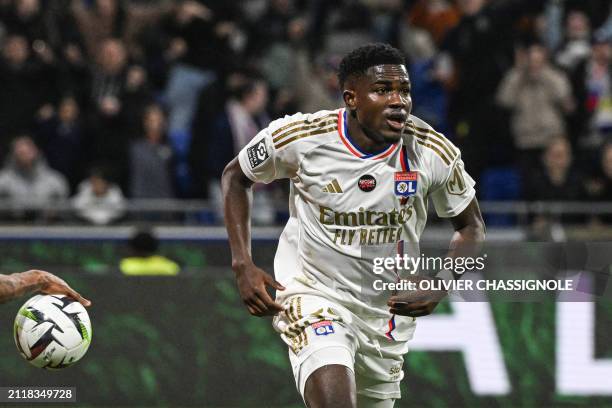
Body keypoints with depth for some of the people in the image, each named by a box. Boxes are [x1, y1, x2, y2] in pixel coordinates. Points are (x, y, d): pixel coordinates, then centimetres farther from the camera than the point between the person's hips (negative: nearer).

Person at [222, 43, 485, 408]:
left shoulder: (433, 152, -14)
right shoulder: (300, 137, -17)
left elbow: (471, 226, 3)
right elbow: (236, 177, 2)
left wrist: (442, 285, -16)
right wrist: (243, 265, -8)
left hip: (389, 306, 4)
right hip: (314, 293, -4)